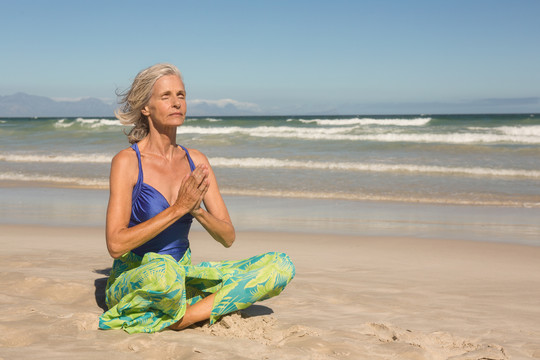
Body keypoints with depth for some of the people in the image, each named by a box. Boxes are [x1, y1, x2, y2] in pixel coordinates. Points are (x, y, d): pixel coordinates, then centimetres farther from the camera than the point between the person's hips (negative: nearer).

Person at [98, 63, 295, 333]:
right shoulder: (127, 162, -10)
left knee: (282, 266, -11)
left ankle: (183, 318, -19)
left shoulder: (196, 162, 5)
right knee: (164, 271, -44)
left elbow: (228, 237, 4)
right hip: (131, 280, -6)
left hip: (184, 275, 6)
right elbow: (116, 244, -20)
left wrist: (198, 210, -17)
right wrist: (178, 208, -22)